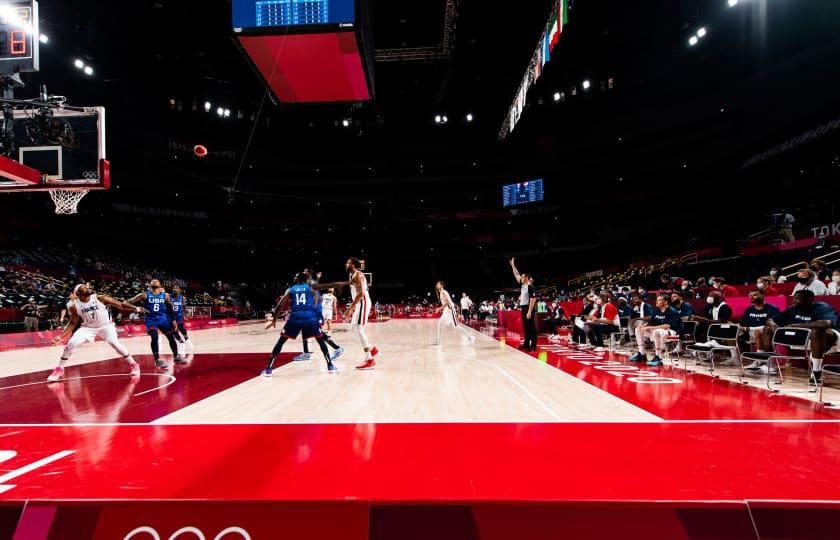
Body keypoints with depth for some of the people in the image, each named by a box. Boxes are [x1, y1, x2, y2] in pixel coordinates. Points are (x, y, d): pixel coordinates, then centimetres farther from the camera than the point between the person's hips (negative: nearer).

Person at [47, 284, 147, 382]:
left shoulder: (100, 298, -18)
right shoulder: (74, 306, -11)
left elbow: (120, 305, -12)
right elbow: (73, 323, 1)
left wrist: (136, 308, -18)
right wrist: (61, 336, -7)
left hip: (105, 325, -3)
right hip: (88, 327, 3)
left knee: (114, 343, -22)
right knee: (70, 345, -10)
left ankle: (133, 364, -8)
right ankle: (59, 370, 13)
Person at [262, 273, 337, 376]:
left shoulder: (290, 290, 20)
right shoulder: (311, 288, 19)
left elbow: (279, 306, 16)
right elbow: (315, 305, 12)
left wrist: (274, 320, 23)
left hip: (295, 318, 1)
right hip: (310, 318, -1)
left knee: (281, 341, 17)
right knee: (321, 340, 16)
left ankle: (268, 369, 14)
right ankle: (330, 366, 12)